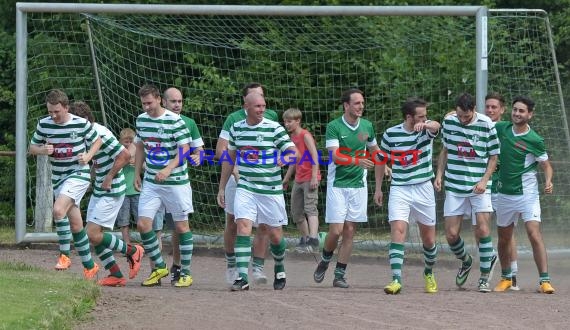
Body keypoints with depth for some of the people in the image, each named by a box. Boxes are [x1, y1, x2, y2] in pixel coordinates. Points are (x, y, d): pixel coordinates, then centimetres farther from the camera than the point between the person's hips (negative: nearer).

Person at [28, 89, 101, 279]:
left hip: (78, 174, -5)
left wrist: (88, 156, -12)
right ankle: (89, 267, 22)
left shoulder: (81, 124, -10)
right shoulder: (44, 125, -1)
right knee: (75, 225, 10)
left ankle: (64, 255, -16)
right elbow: (32, 147, 10)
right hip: (58, 177, 5)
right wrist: (43, 150, -12)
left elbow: (97, 141, 6)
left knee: (58, 210, -27)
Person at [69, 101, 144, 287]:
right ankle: (116, 275, 12)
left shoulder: (101, 134, -20)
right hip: (98, 191, 10)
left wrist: (109, 178, -18)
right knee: (92, 235, 7)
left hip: (111, 192, -10)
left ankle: (132, 252, 5)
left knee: (93, 234, -13)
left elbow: (125, 156, -24)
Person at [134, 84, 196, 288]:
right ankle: (159, 267, 11)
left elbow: (184, 148, -14)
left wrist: (168, 169, -26)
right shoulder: (141, 120, 6)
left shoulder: (174, 120, -13)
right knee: (143, 224, -5)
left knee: (181, 226, 2)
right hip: (151, 182, 5)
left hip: (175, 181, -5)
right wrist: (137, 174, 16)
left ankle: (185, 272, 13)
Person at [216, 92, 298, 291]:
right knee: (243, 226, -16)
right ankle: (242, 277, -19)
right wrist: (222, 188, 16)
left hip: (271, 189, -2)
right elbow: (229, 159, 16)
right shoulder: (236, 129, 5)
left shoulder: (274, 128, -6)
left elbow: (293, 152, -9)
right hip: (245, 188, 2)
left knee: (274, 235, 6)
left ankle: (279, 269, 34)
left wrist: (285, 158, -33)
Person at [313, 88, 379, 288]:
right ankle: (325, 261, 20)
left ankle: (340, 274, 7)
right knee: (336, 230, -8)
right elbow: (336, 157, -21)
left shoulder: (367, 126, 6)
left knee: (350, 231, 1)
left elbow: (375, 150, 25)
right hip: (337, 184, -4)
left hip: (358, 184, 4)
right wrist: (358, 161, -35)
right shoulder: (334, 127, -9)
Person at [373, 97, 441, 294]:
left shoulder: (427, 129, -4)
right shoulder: (391, 134, -3)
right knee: (398, 231, -18)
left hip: (423, 189, 1)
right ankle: (396, 280, -24)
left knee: (429, 238, 9)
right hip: (399, 190, -1)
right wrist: (378, 188, 11)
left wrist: (425, 125, -52)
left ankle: (429, 273, 35)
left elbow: (436, 126, -29)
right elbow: (381, 160, 11)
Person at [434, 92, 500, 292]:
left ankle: (484, 277, -1)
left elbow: (493, 156, 1)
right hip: (454, 186, 3)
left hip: (479, 187, -3)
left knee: (482, 230, -14)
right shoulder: (449, 122, 1)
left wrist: (484, 180, -11)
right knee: (451, 234, -1)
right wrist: (439, 174, 6)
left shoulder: (486, 125, -8)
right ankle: (465, 262, 30)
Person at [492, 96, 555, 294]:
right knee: (504, 238, 14)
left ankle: (544, 280, -19)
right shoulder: (502, 129, 1)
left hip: (527, 194, -5)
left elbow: (546, 166, -3)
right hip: (504, 194, 5)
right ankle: (506, 278, 32)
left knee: (534, 235, -18)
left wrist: (548, 181, -22)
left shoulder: (534, 140, -11)